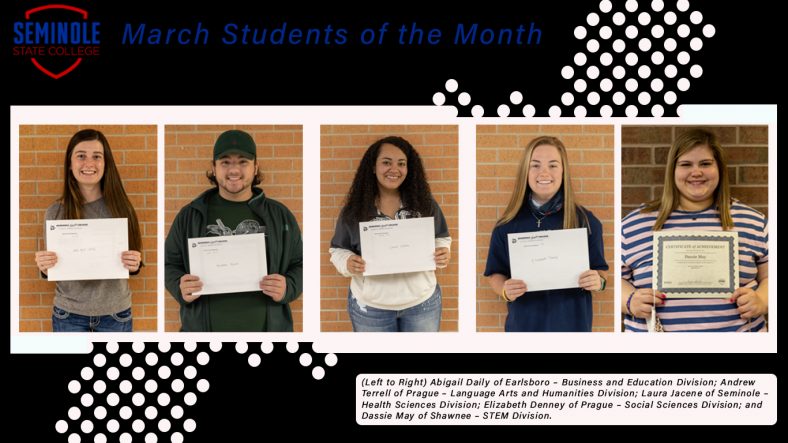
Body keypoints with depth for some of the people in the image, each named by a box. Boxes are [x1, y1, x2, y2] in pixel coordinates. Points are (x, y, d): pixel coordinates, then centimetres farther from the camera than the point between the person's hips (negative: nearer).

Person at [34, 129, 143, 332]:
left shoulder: (120, 206, -3)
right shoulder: (56, 212, -3)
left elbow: (132, 265, 4)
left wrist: (134, 265, -17)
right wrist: (45, 268, -17)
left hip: (115, 314, 0)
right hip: (69, 315, 0)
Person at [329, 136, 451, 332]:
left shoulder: (425, 203, -1)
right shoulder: (354, 210, -5)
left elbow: (441, 239, 8)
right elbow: (338, 250, 3)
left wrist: (444, 253, -14)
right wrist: (348, 263, -19)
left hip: (423, 302, 1)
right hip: (370, 307, -1)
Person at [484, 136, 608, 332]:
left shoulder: (585, 220, -4)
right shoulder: (507, 225, -2)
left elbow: (600, 272, 3)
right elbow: (496, 274, 4)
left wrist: (598, 282, -19)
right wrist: (505, 290, -16)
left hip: (572, 323, 0)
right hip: (524, 324, 0)